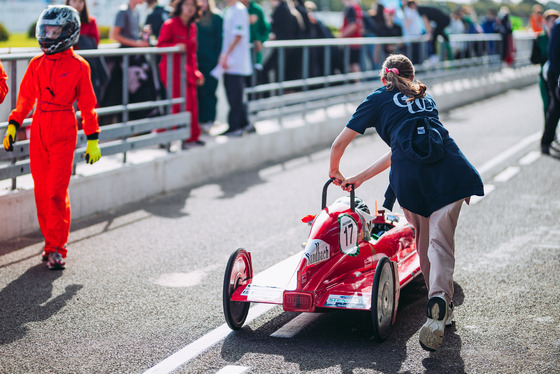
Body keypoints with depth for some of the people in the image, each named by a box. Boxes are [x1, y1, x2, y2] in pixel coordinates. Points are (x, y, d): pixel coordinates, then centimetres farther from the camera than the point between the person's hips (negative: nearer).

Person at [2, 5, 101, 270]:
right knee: (42, 190, 5)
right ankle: (51, 241, 18)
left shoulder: (78, 66, -3)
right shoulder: (37, 64, 8)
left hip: (63, 131, -4)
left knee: (57, 192, -8)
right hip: (39, 129, 4)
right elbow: (25, 98, 17)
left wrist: (92, 140, 1)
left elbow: (87, 105, 1)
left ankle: (57, 248, 0)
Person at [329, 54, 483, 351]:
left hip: (409, 175, -2)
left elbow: (340, 143, 23)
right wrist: (360, 178, 38)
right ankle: (440, 298, -23)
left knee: (423, 239, 17)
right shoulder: (426, 98, 33)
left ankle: (440, 306, 20)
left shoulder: (379, 99, 22)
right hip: (449, 169, 2)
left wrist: (335, 171, 43)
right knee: (440, 241, 1)